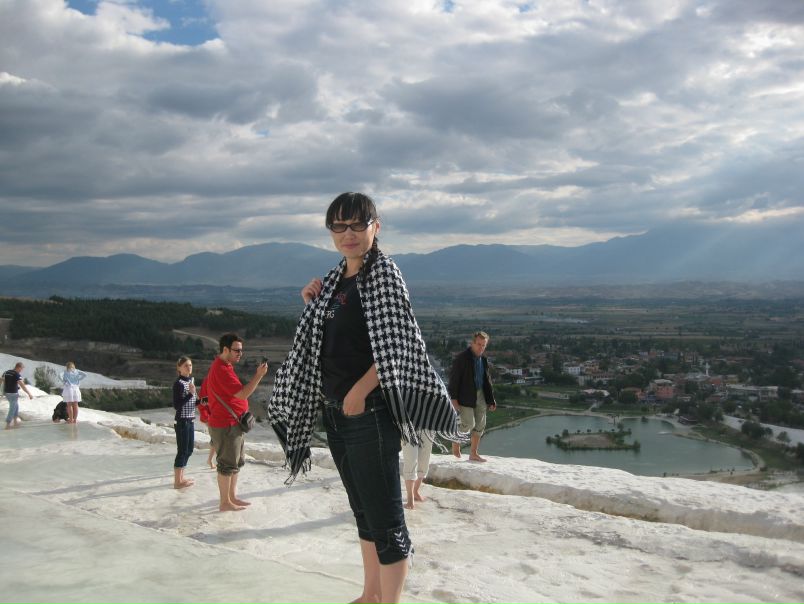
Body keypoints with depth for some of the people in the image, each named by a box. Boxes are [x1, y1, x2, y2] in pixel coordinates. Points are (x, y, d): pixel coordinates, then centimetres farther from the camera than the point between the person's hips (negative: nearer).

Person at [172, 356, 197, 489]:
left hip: (190, 421, 8)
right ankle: (177, 481, 4)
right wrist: (190, 393, -25)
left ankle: (180, 477, 26)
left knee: (189, 450, 15)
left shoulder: (191, 380, 10)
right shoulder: (178, 383, -15)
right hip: (182, 421, -8)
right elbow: (176, 405, -19)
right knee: (182, 451, -3)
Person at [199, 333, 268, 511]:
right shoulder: (221, 370, -22)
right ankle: (225, 502, 8)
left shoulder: (222, 366, 13)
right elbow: (243, 393, -27)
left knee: (236, 462, 17)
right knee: (228, 464, -1)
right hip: (226, 426, -10)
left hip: (234, 425, 10)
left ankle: (232, 497, 27)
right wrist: (259, 375, -24)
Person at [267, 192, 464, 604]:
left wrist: (359, 392, -20)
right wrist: (313, 304, 5)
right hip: (335, 412, 8)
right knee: (363, 510, 19)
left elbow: (395, 346, -15)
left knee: (384, 515, -4)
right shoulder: (335, 279, 12)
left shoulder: (383, 273, -9)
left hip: (370, 411, -8)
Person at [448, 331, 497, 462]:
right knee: (468, 423, -13)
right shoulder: (461, 358, -10)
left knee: (480, 426, 7)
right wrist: (454, 398, -17)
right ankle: (456, 440, 15)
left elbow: (487, 381, 17)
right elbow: (454, 378, -12)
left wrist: (491, 399, 13)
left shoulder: (483, 360, 11)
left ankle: (473, 453, 17)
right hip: (466, 396, -7)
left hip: (480, 395, 7)